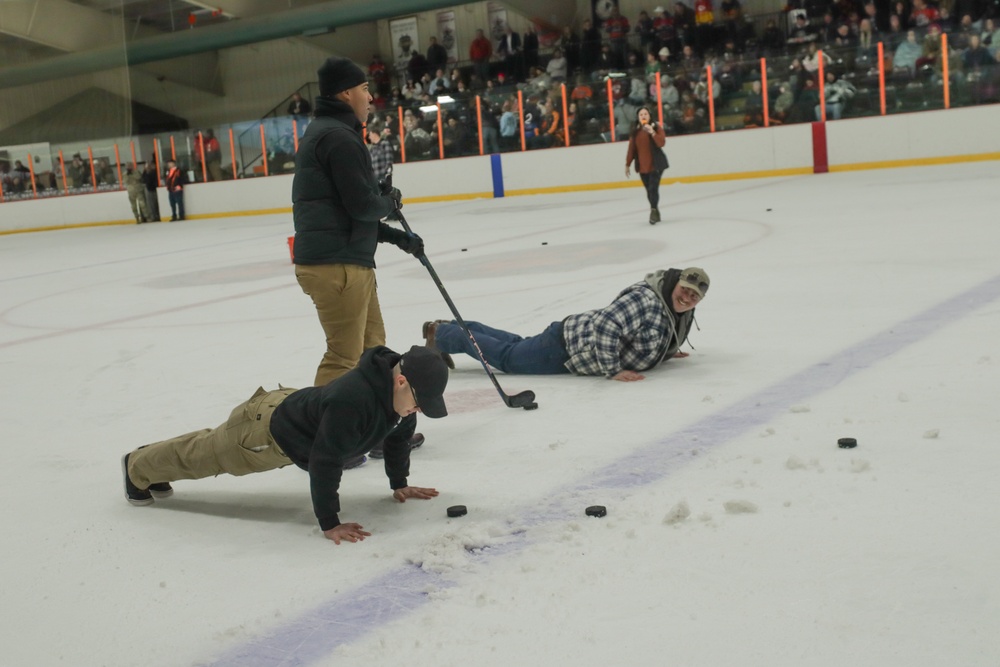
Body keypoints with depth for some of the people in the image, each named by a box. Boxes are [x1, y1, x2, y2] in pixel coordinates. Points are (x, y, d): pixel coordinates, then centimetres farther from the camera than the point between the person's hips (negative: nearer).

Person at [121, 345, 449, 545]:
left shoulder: (401, 393, -19)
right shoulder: (349, 401, -47)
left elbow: (398, 437, 1)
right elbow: (325, 462, -42)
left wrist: (399, 484, 5)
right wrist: (329, 523, -37)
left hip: (297, 407, 8)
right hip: (270, 428, -8)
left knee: (213, 445, 31)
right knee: (205, 453, 19)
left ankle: (155, 466, 56)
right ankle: (139, 467, 48)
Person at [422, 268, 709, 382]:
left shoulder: (682, 313, 1)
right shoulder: (645, 301, -31)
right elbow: (605, 327, -39)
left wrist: (666, 352, 9)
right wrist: (613, 371, -33)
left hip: (577, 339, 9)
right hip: (566, 348, -9)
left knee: (520, 345, 25)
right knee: (506, 356, 6)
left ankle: (455, 329, 41)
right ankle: (441, 334, 23)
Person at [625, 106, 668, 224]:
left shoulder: (656, 127, -4)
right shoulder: (635, 131, 6)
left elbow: (661, 143, -19)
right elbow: (631, 149, 7)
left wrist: (652, 132, -30)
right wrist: (627, 164, 6)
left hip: (655, 165, -4)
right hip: (642, 166, 4)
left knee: (653, 188, -16)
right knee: (649, 190, 7)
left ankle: (653, 211, -11)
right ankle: (655, 213, 19)